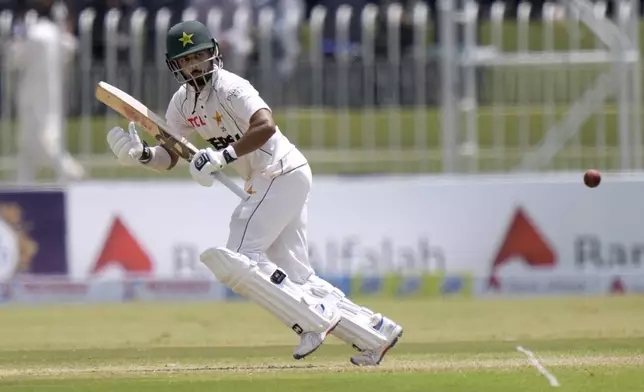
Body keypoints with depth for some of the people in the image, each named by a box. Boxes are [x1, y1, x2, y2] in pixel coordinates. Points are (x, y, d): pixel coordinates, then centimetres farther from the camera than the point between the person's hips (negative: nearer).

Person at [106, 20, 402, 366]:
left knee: (239, 259, -17)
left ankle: (314, 319, -13)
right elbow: (168, 158, 7)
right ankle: (375, 331, 14)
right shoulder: (182, 103, 8)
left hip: (282, 174, -9)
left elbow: (265, 126, -35)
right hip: (265, 184, 9)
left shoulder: (229, 88, -18)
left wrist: (222, 156, -39)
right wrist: (141, 155, -14)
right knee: (294, 277, 9)